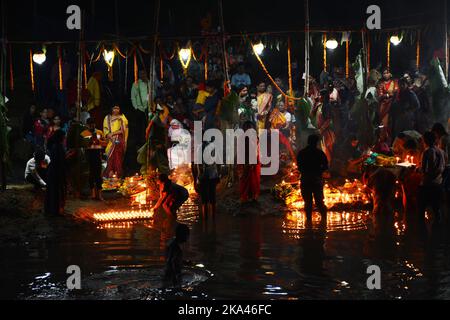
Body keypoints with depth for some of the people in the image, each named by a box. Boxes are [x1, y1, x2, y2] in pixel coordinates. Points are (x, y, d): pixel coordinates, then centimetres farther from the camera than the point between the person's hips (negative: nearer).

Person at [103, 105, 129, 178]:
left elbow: (123, 129, -3)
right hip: (110, 140, 2)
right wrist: (108, 135, -11)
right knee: (110, 157, -6)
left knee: (118, 157, -8)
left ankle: (117, 174, -7)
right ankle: (110, 173, -4)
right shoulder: (107, 118, 14)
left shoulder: (122, 118, 7)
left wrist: (113, 133, -12)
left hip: (119, 140, -2)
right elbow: (105, 128, 9)